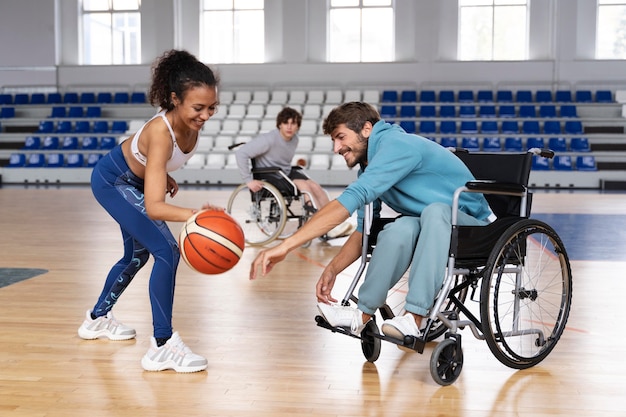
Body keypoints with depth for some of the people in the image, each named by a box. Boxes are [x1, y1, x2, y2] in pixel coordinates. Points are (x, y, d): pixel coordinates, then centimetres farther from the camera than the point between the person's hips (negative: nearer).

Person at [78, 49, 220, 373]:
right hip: (112, 182, -8)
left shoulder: (192, 121, -21)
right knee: (167, 252, -21)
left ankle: (98, 319, 46)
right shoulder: (160, 133, -42)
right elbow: (153, 206, -50)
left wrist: (165, 176, 0)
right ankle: (162, 347, -13)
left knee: (137, 255, 24)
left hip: (135, 180, 9)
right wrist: (192, 214, -66)